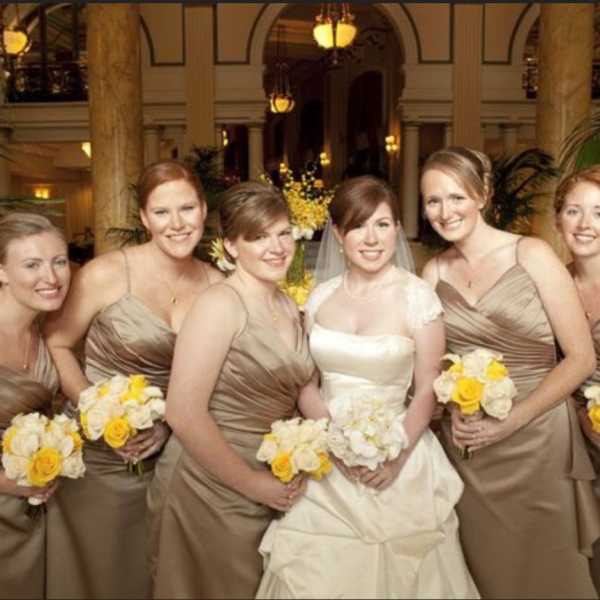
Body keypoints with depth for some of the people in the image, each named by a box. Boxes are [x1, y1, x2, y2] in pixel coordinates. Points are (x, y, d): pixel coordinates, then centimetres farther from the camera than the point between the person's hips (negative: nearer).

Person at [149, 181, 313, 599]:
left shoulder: (288, 306, 5)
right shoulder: (221, 304, -18)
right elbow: (184, 414, -23)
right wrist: (250, 483, -16)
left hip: (271, 492, 7)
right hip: (211, 491, -7)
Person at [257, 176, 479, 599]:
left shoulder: (418, 297, -9)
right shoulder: (320, 296, 1)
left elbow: (427, 391, -6)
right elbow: (305, 383, 3)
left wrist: (396, 455, -19)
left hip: (395, 461, -3)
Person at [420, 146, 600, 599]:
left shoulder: (532, 255, -10)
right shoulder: (435, 271, 2)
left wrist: (508, 422, -16)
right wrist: (454, 407, -8)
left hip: (537, 442, -3)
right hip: (466, 447, 3)